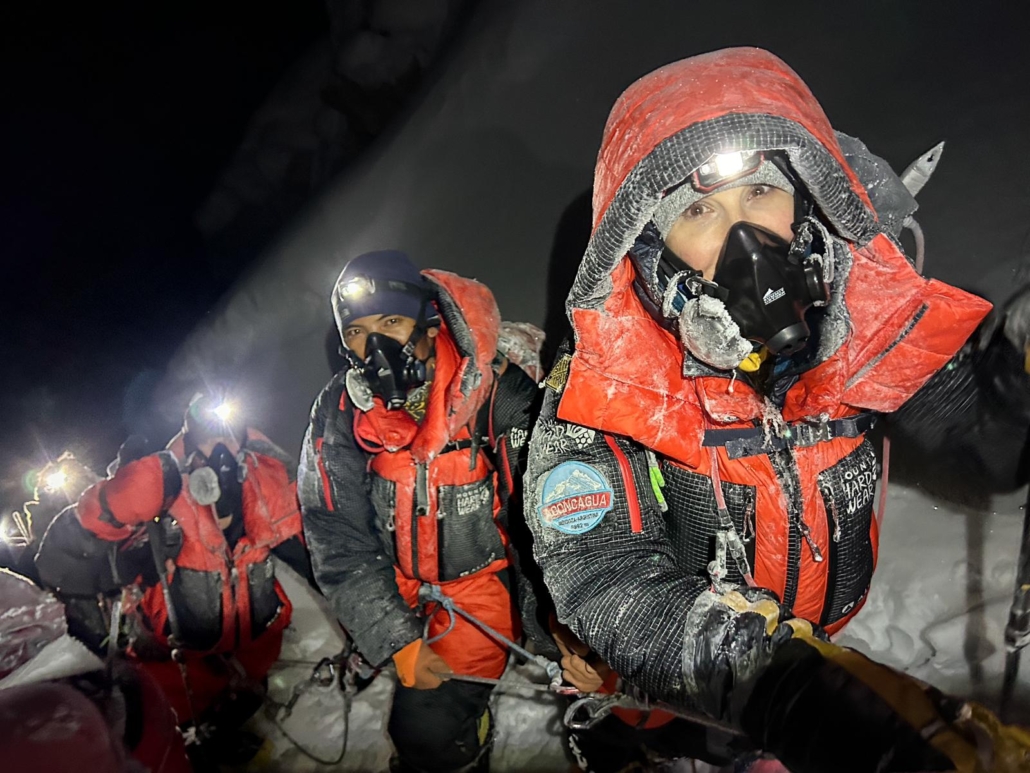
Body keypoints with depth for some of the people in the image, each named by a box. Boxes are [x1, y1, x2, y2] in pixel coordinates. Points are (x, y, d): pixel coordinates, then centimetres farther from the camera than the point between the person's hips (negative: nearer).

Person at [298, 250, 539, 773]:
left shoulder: (497, 392, -20)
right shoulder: (338, 415, -12)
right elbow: (340, 545, -10)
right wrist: (399, 641, -16)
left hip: (485, 577, -3)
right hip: (400, 587, 3)